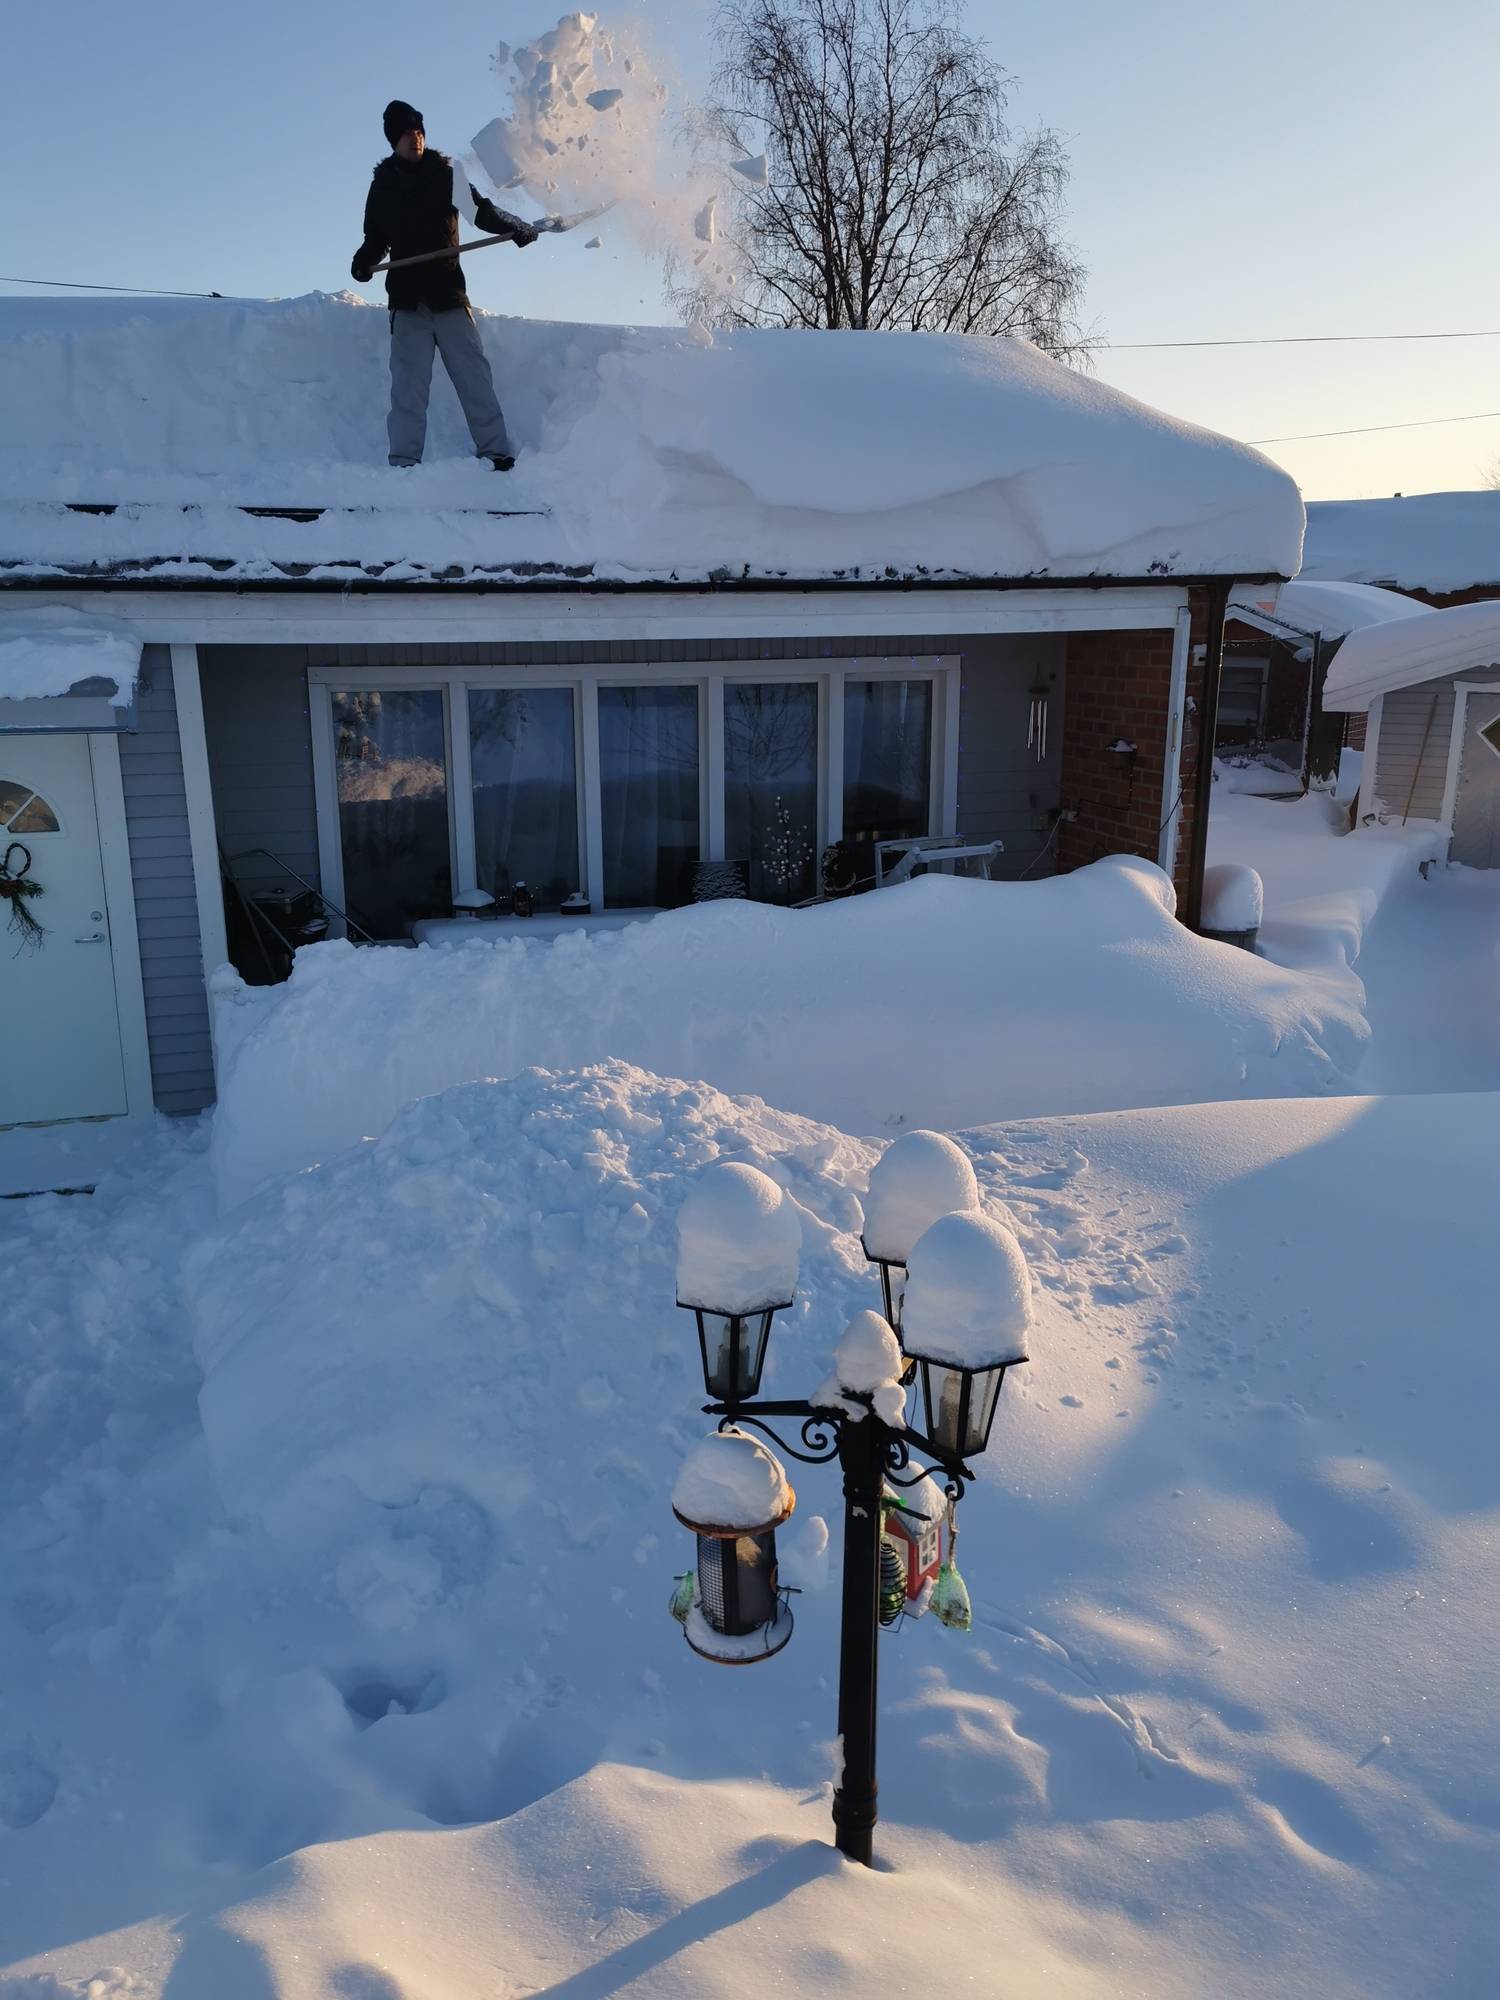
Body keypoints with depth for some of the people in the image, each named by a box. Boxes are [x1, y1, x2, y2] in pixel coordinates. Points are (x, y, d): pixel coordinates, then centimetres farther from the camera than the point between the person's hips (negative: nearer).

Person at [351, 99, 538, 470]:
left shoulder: (446, 175, 9)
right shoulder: (382, 186, 13)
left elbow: (482, 212, 8)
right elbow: (376, 239, 19)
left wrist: (519, 229, -9)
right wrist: (363, 262, -2)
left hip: (449, 294, 0)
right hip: (407, 300, 1)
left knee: (474, 375, -6)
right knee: (408, 384, -7)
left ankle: (497, 453, -5)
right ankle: (404, 462, -9)